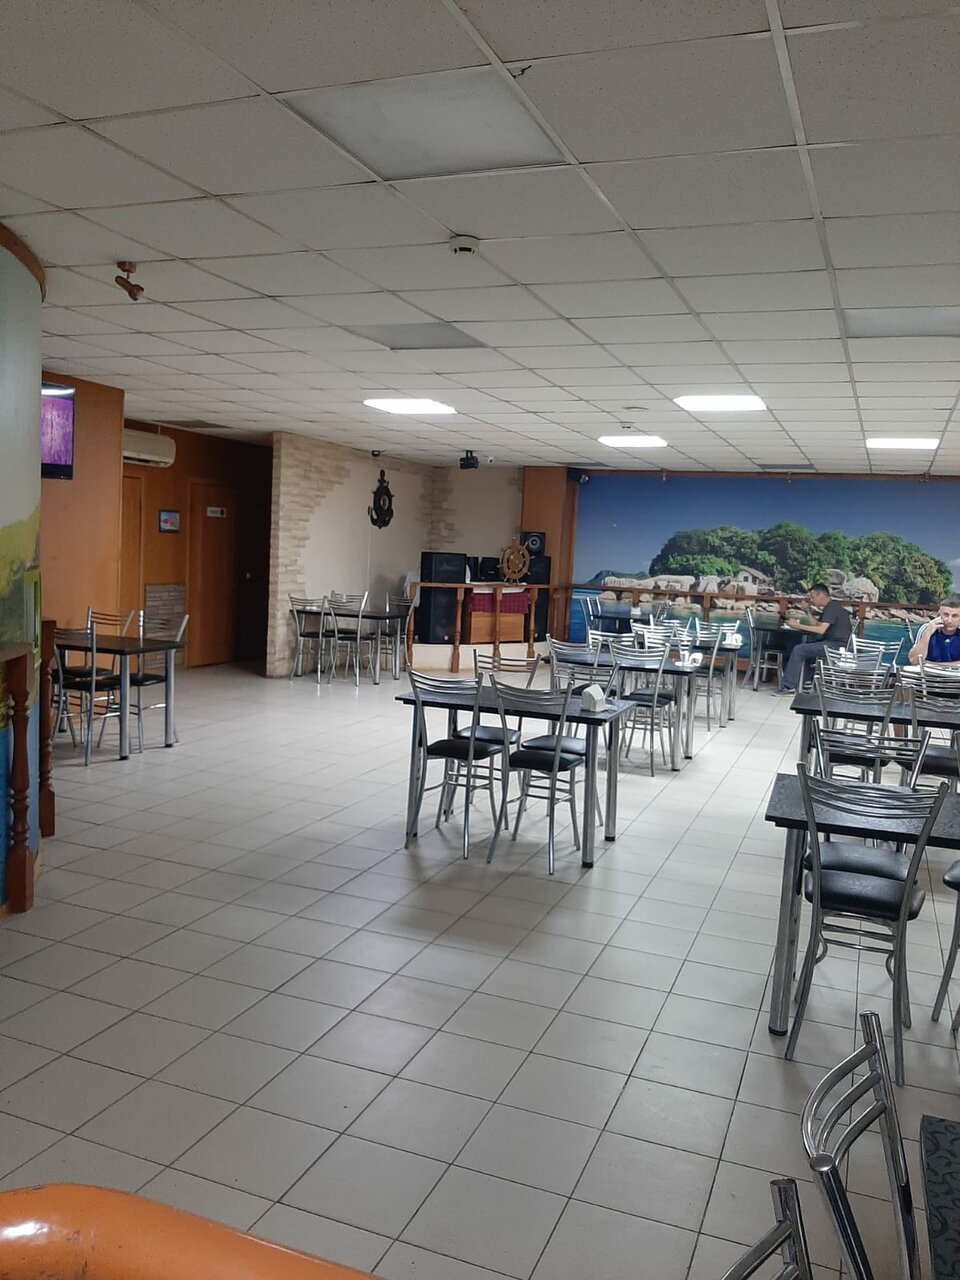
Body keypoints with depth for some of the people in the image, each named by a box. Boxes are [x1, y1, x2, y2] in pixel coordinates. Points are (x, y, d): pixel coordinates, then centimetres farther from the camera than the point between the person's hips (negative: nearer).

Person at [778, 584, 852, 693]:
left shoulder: (832, 607, -15)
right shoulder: (831, 606, 17)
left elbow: (821, 630, -24)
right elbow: (817, 625, 19)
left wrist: (798, 626, -18)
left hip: (836, 646, -11)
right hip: (833, 643, 11)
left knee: (798, 650, -14)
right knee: (805, 645, 23)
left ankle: (789, 686, -12)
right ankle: (802, 683, 20)